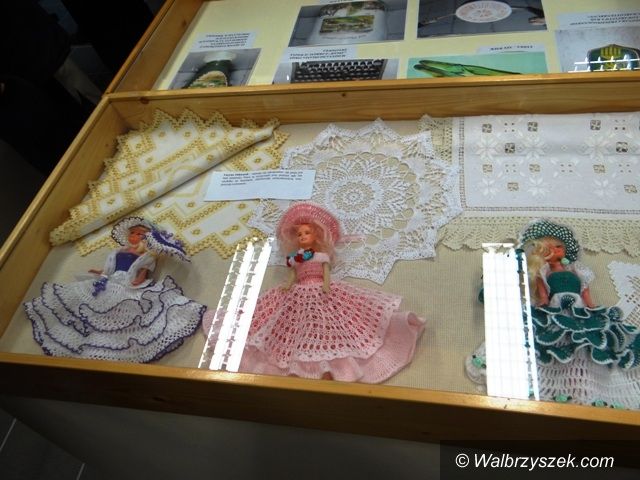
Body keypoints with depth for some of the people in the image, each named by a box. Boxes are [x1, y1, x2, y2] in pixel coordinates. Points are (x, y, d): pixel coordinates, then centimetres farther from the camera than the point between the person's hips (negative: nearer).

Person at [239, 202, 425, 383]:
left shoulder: (322, 255, 6)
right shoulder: (294, 257, 15)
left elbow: (326, 272, -2)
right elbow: (292, 275, 13)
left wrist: (326, 285, -20)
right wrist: (288, 285, -5)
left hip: (321, 293, -3)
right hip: (300, 296, 3)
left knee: (324, 328, -11)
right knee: (299, 331, -5)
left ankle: (328, 368, -14)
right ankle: (295, 368, -6)